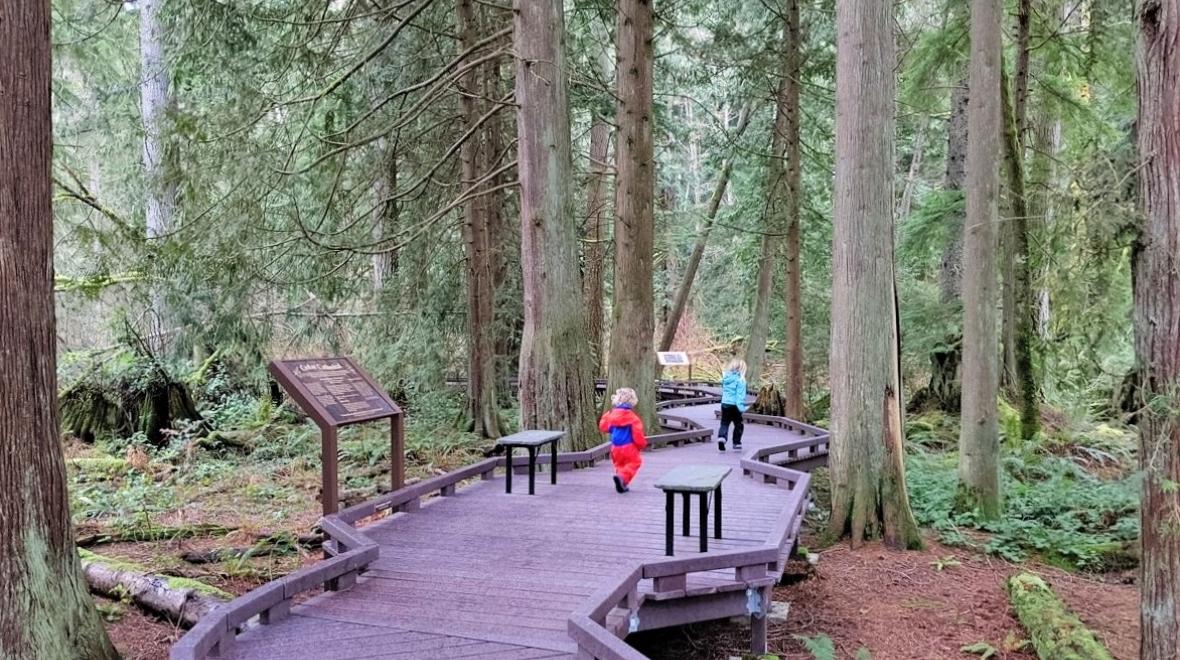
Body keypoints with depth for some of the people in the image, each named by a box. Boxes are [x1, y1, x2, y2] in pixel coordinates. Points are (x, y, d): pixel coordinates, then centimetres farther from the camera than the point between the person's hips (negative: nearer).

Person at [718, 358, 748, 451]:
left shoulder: (725, 377, 6)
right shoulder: (740, 379, -13)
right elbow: (740, 394, -18)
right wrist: (741, 406, -20)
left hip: (724, 403, 5)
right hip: (734, 405, -5)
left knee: (724, 423, 10)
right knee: (738, 424, 11)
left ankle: (721, 437, -15)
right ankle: (736, 443, 16)